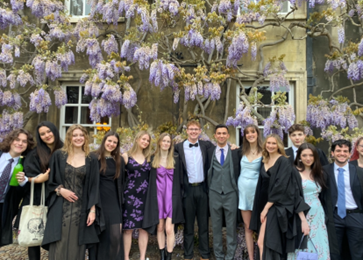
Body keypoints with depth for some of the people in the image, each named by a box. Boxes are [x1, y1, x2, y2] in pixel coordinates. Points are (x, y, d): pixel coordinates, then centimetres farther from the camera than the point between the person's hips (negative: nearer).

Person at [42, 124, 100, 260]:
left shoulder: (91, 159, 4)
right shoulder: (58, 155, 3)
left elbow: (94, 186, 2)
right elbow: (50, 180, 8)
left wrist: (93, 210, -4)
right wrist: (60, 190, -10)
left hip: (81, 210, 0)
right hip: (61, 209, 0)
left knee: (76, 248, 4)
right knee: (58, 248, -1)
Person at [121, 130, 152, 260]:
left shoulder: (148, 157, 10)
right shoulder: (126, 156, 0)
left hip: (145, 196, 3)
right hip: (130, 195, -3)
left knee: (144, 227, 5)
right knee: (128, 227, 2)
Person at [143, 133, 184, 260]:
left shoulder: (175, 158, 2)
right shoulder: (153, 158, 4)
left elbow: (179, 179, 4)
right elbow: (150, 179, 7)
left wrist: (178, 196, 1)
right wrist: (152, 196, 1)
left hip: (171, 197, -1)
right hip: (158, 196, 1)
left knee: (169, 228, -6)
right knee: (160, 227, 8)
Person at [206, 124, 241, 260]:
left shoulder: (236, 151, 1)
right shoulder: (209, 152, 4)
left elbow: (239, 171, 4)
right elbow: (207, 172, 8)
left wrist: (238, 189, -1)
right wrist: (208, 189, 2)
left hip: (230, 193, -1)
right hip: (214, 193, 1)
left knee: (231, 227, 6)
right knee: (216, 227, 11)